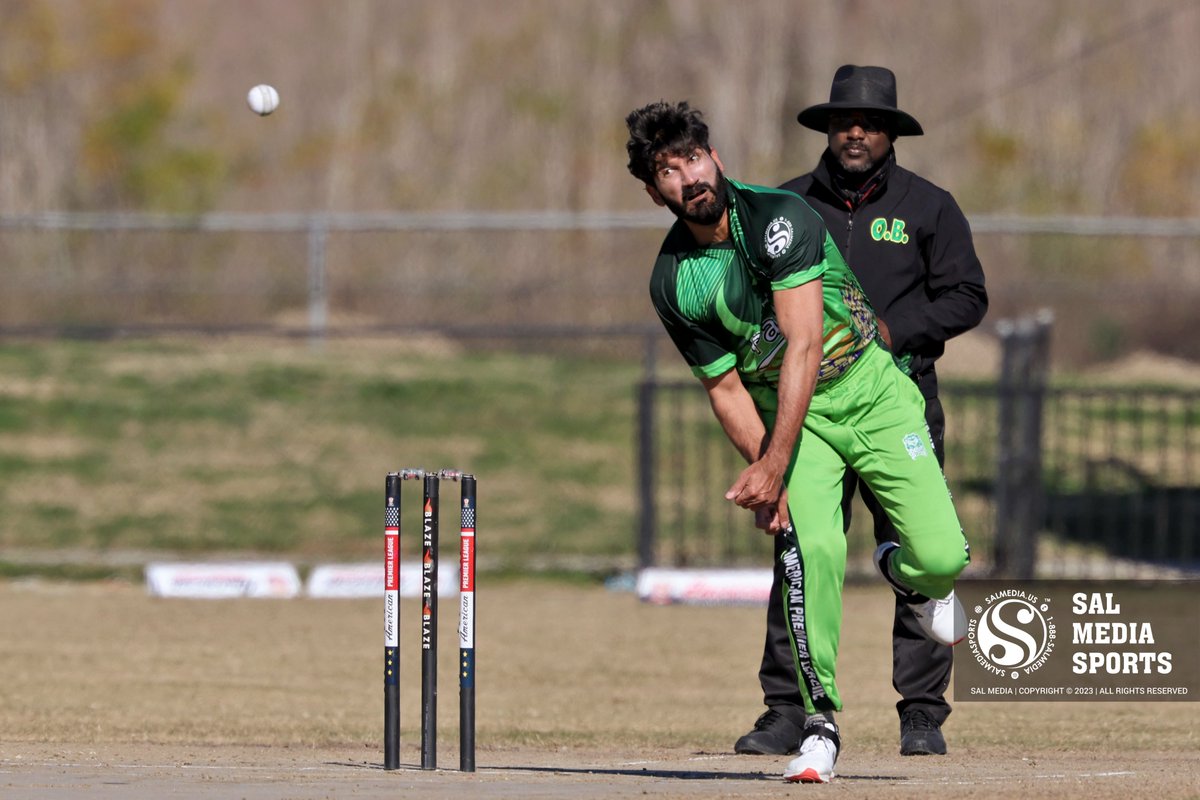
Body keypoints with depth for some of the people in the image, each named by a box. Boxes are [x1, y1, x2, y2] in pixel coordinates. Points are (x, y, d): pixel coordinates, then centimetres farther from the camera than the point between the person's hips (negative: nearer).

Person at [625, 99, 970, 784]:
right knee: (812, 548, -25)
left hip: (873, 391, -2)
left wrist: (774, 466, -27)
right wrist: (766, 476, -18)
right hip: (787, 412, 2)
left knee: (942, 556, -12)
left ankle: (903, 573, 27)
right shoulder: (673, 281, -6)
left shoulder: (778, 216, -19)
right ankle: (821, 721, -18)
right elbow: (726, 389, -2)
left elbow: (804, 346, -23)